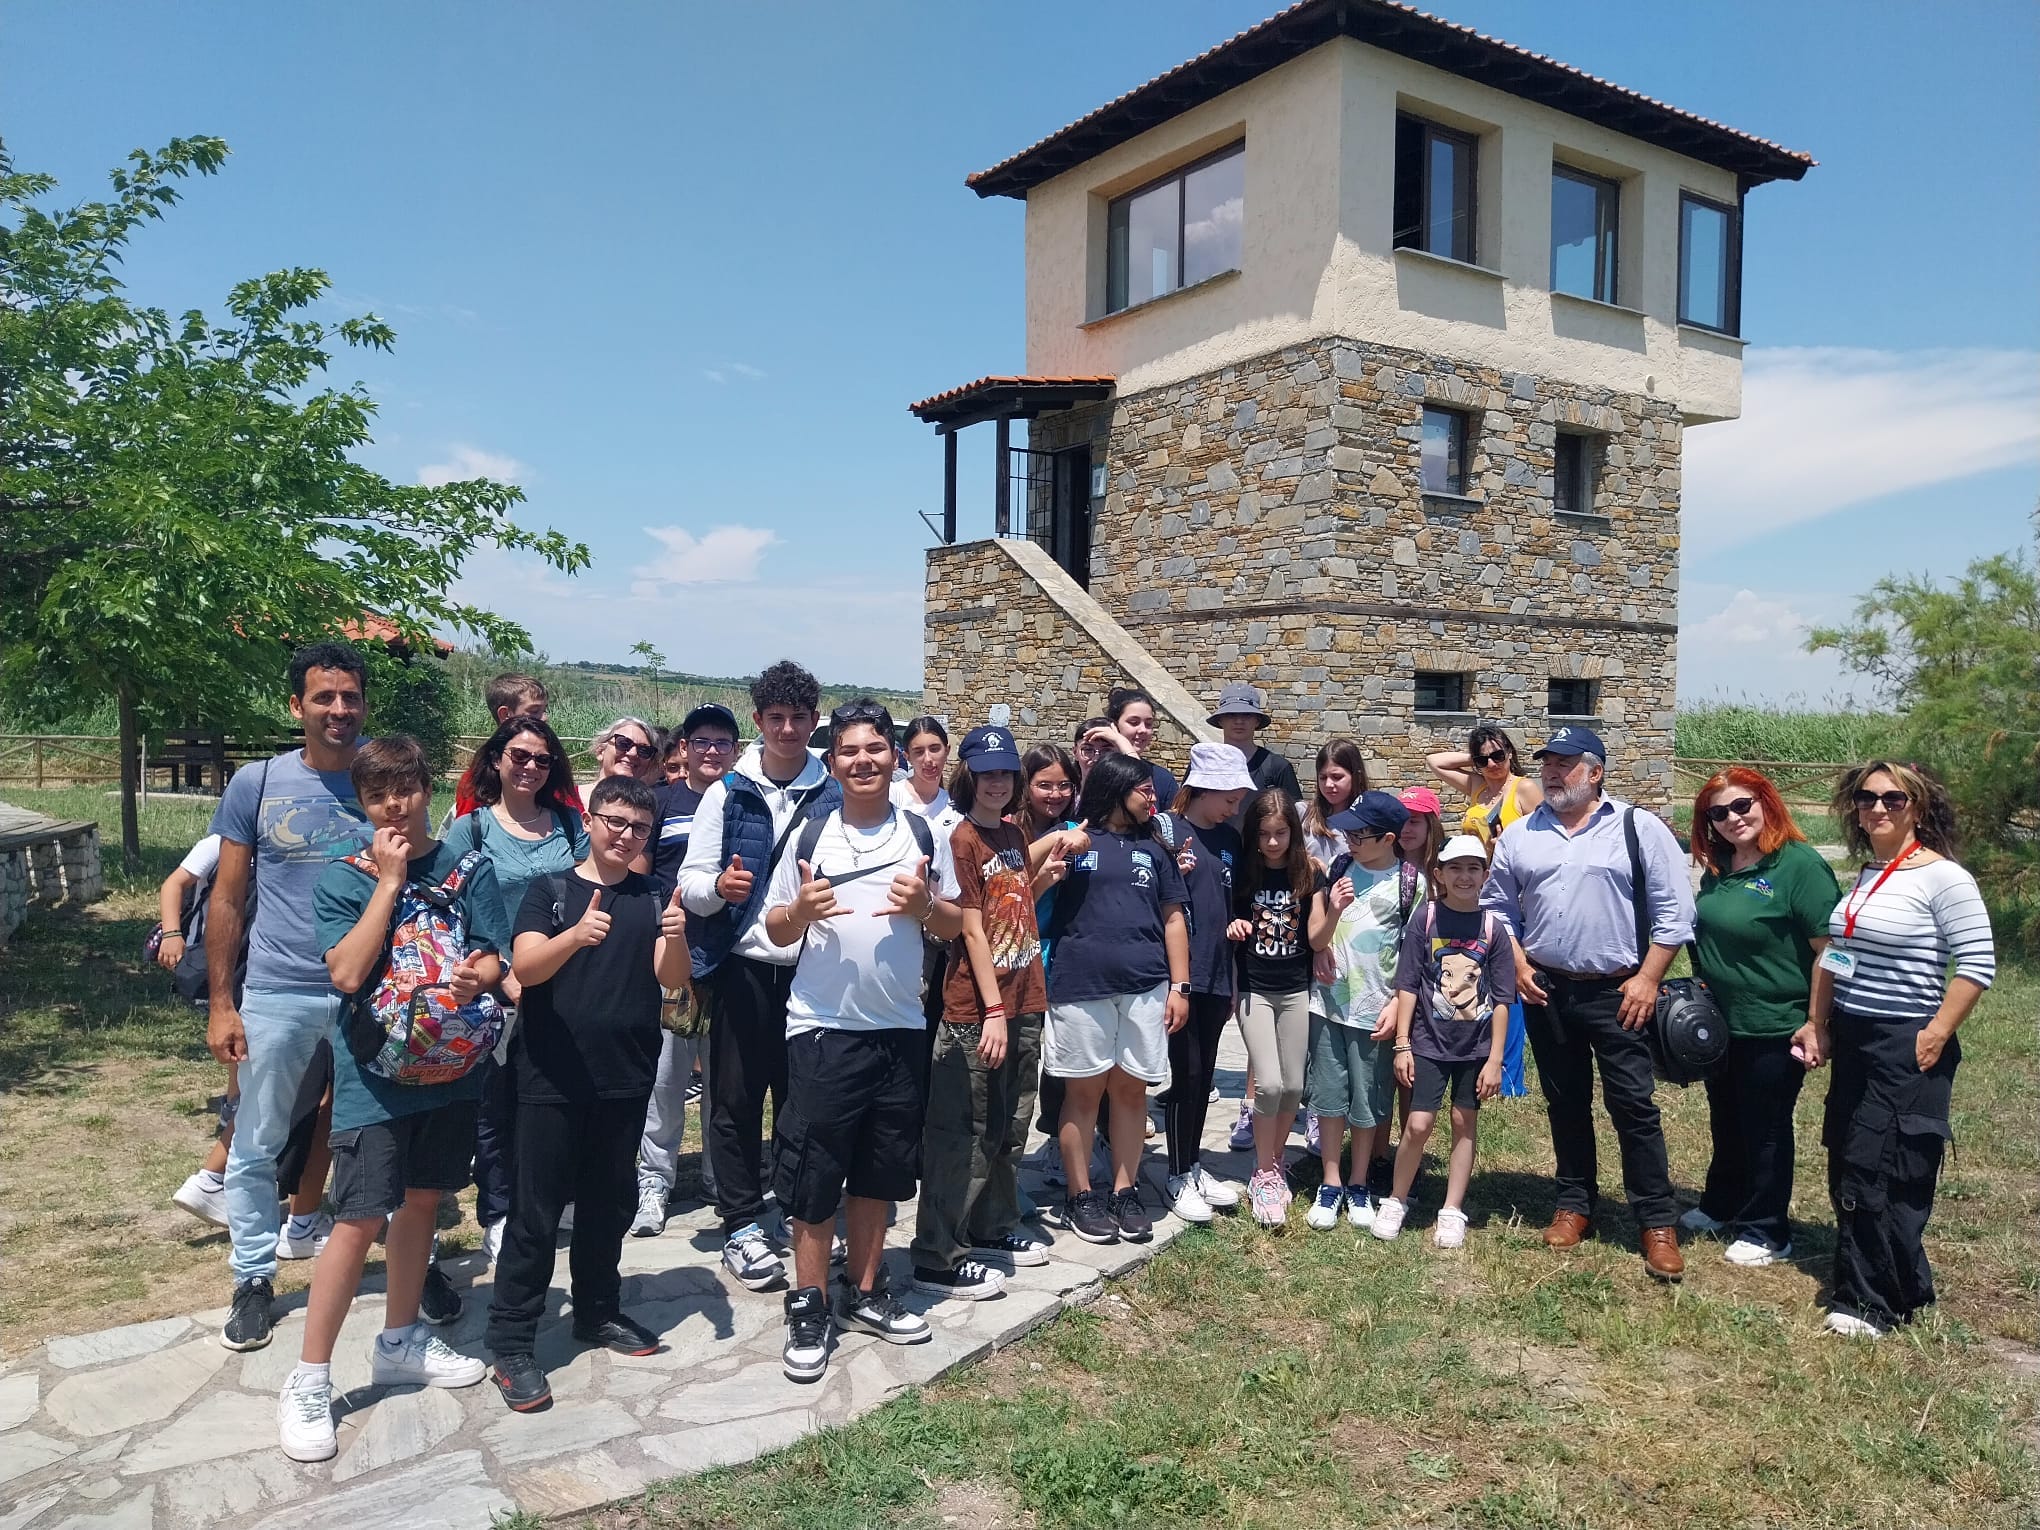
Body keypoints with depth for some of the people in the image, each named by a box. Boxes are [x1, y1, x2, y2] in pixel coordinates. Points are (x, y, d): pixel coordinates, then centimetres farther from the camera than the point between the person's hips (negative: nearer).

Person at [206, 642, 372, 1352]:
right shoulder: (256, 785, -2)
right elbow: (226, 899, 2)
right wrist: (220, 1004, -1)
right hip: (279, 994, 0)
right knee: (256, 1149, 10)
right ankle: (254, 1278, 28)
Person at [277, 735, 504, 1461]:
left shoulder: (469, 869, 1)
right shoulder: (344, 878, -5)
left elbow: (495, 961, -1)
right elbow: (347, 972, -18)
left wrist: (474, 976, -24)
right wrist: (389, 879, -16)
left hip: (451, 1067, 4)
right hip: (373, 1074, -3)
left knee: (420, 1200, 16)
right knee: (361, 1220, -6)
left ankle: (400, 1342, 34)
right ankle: (308, 1380, 9)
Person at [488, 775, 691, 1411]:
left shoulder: (653, 899, 6)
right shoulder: (551, 890, -2)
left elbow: (671, 979, -4)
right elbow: (524, 968, -15)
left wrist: (676, 938, -26)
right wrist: (576, 937, -35)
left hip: (626, 1078, 4)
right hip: (552, 1078, -3)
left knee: (609, 1201, 15)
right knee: (536, 1210, 1)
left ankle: (598, 1311, 32)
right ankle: (511, 1342, 10)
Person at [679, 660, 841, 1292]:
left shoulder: (835, 794, 3)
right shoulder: (727, 793, 0)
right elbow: (690, 884, -2)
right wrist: (719, 886, -22)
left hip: (811, 970, 1)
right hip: (743, 968, -1)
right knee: (736, 1101, 6)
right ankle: (741, 1227, 18)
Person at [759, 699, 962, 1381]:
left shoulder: (924, 834, 3)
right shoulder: (810, 835, -1)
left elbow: (955, 925, 9)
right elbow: (775, 929, 4)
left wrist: (925, 904, -12)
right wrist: (802, 909, -18)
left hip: (899, 1029, 2)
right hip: (821, 1028, -2)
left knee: (882, 1168, 13)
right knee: (813, 1171, 3)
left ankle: (865, 1293, 30)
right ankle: (808, 1306, 19)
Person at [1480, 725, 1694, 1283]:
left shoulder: (1640, 829, -4)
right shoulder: (1519, 834, 6)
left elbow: (1673, 911, -5)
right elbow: (1497, 904, 12)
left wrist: (1648, 978, -10)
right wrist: (1518, 964, 0)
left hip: (1616, 992, -3)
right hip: (1546, 991, 4)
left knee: (1634, 1107, -1)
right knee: (1565, 1104, 14)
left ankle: (1657, 1222, 10)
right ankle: (1575, 1204, 28)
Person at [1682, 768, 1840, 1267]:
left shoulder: (1800, 864, -17)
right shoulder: (1717, 870, 5)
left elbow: (1829, 952, -19)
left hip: (1773, 1029, -7)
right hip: (1719, 1024, 7)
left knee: (1765, 1131, 8)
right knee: (1725, 1124, 21)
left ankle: (1766, 1231, 24)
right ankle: (1720, 1207, 39)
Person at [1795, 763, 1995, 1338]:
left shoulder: (1944, 878, -12)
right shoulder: (1862, 878, 12)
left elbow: (1977, 965, -15)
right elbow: (1832, 955, 18)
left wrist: (1936, 1036, -17)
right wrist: (1817, 1023, 14)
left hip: (1906, 1047, -8)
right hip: (1852, 1041, 8)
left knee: (1879, 1175, -4)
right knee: (1847, 1171, 11)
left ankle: (1871, 1301, 10)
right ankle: (1902, 1287, 26)